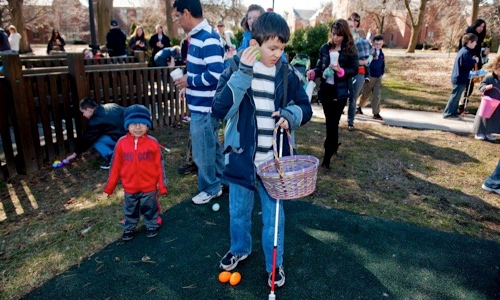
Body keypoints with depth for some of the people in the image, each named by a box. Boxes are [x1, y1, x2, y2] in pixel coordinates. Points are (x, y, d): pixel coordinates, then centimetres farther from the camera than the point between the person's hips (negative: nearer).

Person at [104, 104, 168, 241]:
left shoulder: (153, 143, -15)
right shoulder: (121, 143, -10)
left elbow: (159, 165, -8)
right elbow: (115, 166, -2)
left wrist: (162, 184, -5)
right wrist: (110, 186, 3)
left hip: (149, 186, -2)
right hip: (129, 187, 2)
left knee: (150, 208, 17)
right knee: (130, 210, 21)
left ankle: (152, 225, 40)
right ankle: (129, 228, 42)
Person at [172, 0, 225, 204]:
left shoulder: (208, 39, -21)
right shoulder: (198, 35, 10)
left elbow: (216, 74, -28)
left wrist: (189, 81, -16)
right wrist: (189, 86, 8)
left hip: (204, 107, -10)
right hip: (202, 104, 10)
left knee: (203, 152, 5)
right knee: (212, 146, 21)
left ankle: (210, 189, 23)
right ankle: (219, 181, 37)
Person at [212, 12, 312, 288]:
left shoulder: (286, 74, -3)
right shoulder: (236, 69, -9)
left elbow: (306, 108, 6)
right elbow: (219, 109, -22)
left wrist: (290, 115, -16)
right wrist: (243, 73, -27)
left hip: (273, 160, 1)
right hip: (241, 157, -1)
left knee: (273, 214, 14)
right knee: (238, 211, 19)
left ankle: (274, 263, 36)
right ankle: (240, 249, 47)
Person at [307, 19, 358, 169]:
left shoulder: (350, 50, -4)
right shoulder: (325, 48, 7)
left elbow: (355, 70, -5)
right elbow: (320, 67, 10)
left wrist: (340, 70, -23)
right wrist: (313, 72, -12)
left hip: (340, 91, -4)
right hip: (326, 89, 4)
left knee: (333, 123, -5)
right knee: (330, 121, 15)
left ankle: (327, 157, -2)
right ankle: (334, 146, 36)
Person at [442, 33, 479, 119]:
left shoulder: (463, 51, 13)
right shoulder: (466, 53, -18)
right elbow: (465, 66, -24)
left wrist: (472, 60, 10)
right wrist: (474, 61, -12)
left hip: (458, 78, 10)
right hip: (460, 79, -10)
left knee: (456, 96, 15)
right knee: (455, 96, -4)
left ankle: (453, 112, 22)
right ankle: (448, 113, 1)